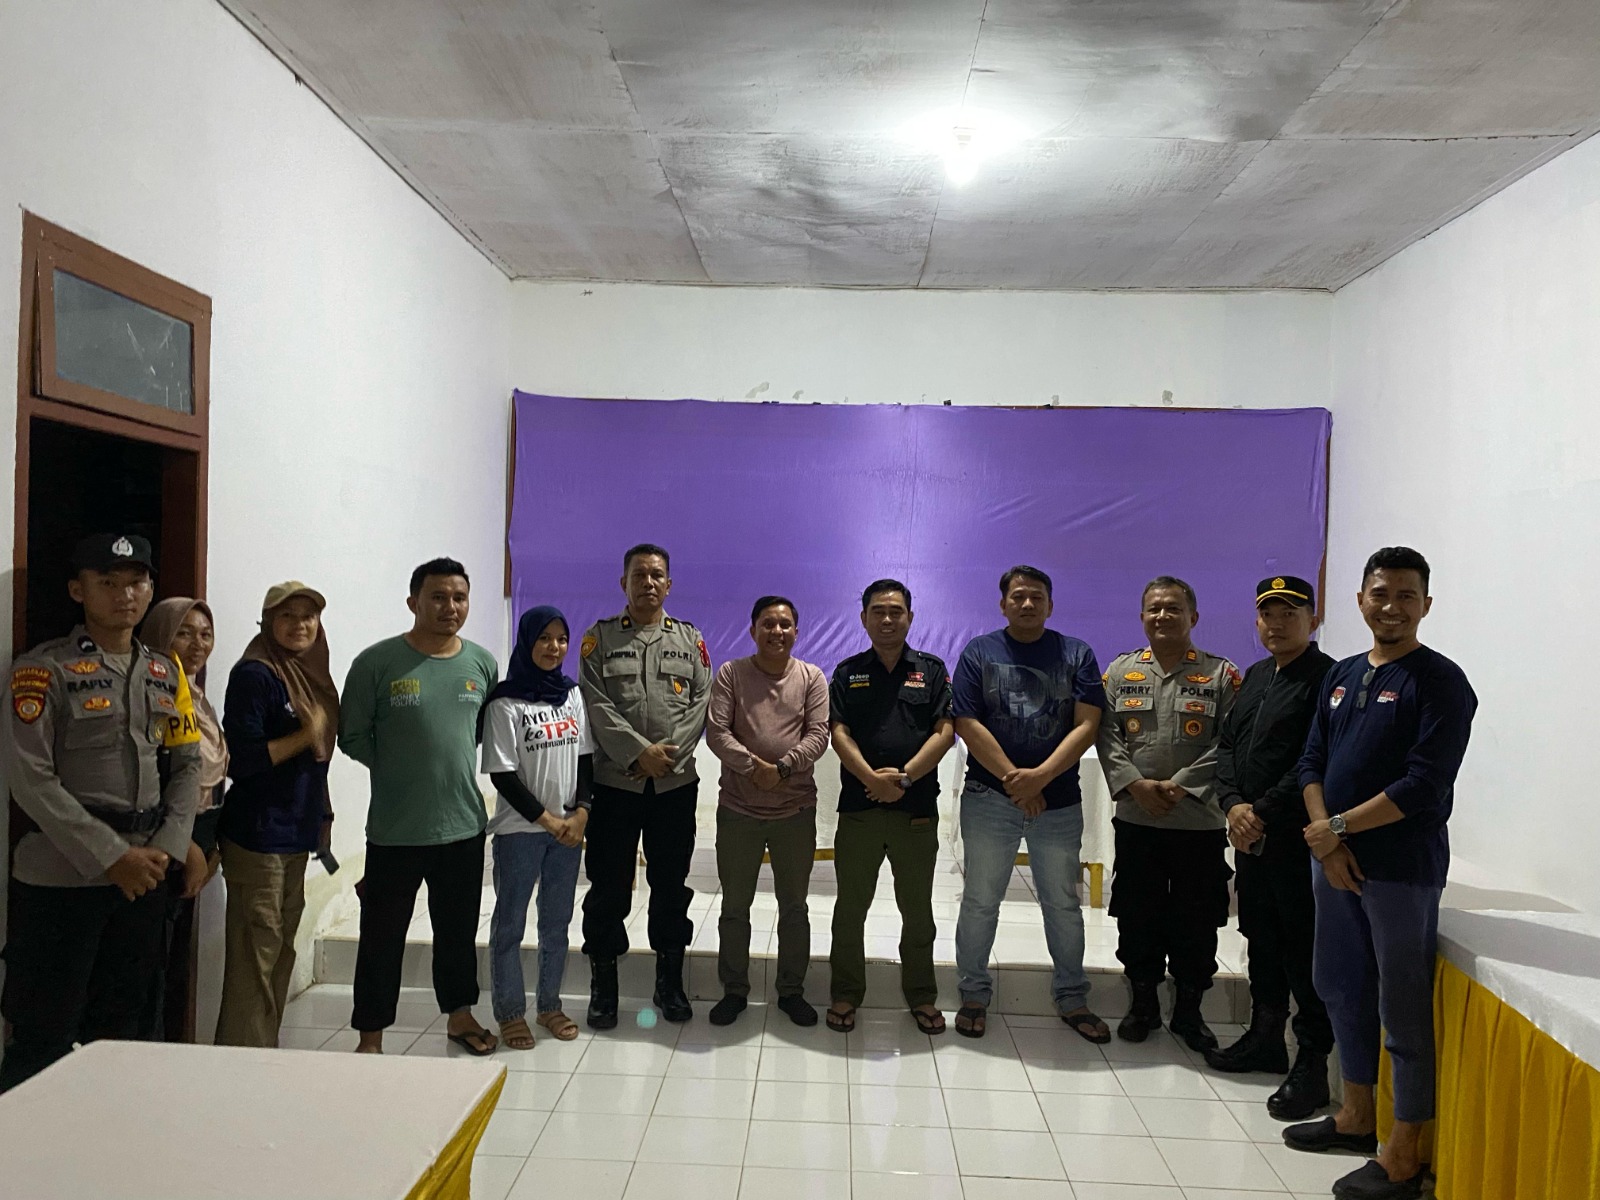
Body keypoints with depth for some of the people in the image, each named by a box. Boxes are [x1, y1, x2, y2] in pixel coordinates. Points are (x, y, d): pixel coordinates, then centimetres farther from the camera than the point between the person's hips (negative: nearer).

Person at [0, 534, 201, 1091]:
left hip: (145, 873, 5)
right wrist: (111, 856, -16)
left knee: (122, 1024, 15)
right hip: (61, 876, -5)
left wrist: (166, 848, -3)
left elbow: (187, 764, 11)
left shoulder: (166, 673, 10)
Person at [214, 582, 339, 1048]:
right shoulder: (255, 675, -12)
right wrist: (305, 736, -17)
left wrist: (321, 816, 15)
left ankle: (266, 1051, 26)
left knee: (281, 952, 15)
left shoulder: (311, 674, 12)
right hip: (258, 838, -8)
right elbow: (241, 759, -19)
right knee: (254, 958, -3)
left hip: (296, 835, 8)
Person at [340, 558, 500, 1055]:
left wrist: (454, 765, 6)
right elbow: (353, 737, -5)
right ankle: (371, 1036, 25)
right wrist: (400, 771, -4)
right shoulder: (377, 662, -11)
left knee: (459, 930, 19)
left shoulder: (483, 663, 1)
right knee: (382, 937, 8)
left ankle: (460, 1014, 38)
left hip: (464, 824, 4)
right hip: (394, 829, -3)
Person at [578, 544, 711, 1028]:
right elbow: (596, 704, -7)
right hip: (614, 782, -1)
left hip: (676, 784, 2)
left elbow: (703, 701, 1)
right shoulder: (600, 637, 4)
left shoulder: (690, 639, 10)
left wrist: (670, 752, -12)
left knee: (671, 885, 10)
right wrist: (640, 752, -16)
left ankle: (669, 983, 24)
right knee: (608, 887, 5)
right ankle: (603, 986, 19)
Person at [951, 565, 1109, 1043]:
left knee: (1063, 904, 11)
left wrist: (1040, 777, -15)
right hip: (989, 799, -1)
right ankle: (974, 996, 21)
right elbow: (967, 724, -6)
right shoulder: (979, 653, 2)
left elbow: (1086, 725, -4)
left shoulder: (1077, 655, 5)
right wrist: (1014, 778, -12)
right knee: (980, 902, 6)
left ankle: (1072, 999, 27)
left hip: (1059, 802, 1)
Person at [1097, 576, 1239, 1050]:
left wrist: (1181, 787, -16)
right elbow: (1107, 736, 0)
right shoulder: (1121, 670, 6)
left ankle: (1188, 1010, 25)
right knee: (1137, 917, 9)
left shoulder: (1221, 674, 1)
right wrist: (1137, 785, -13)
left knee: (1195, 923, 8)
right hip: (1135, 819, 2)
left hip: (1200, 821, -1)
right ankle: (1143, 1003, 26)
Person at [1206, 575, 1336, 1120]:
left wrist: (1262, 812, -16)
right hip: (1249, 835, 8)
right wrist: (1233, 806, -4)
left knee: (1304, 952, -1)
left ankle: (1312, 1064, 11)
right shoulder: (1255, 676, 15)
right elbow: (1226, 744, 12)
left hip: (1299, 839, -8)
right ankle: (1264, 1039, 33)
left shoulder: (1326, 679, -11)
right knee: (1261, 941, 18)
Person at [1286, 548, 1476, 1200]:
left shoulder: (1439, 682, -9)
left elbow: (1425, 784, -17)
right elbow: (1312, 761, 8)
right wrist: (1327, 840, -5)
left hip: (1402, 868, -7)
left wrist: (1339, 827, -13)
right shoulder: (1342, 676, 11)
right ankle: (1356, 1116, 34)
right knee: (1342, 988, 17)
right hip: (1335, 859, 7)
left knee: (1403, 1008, 2)